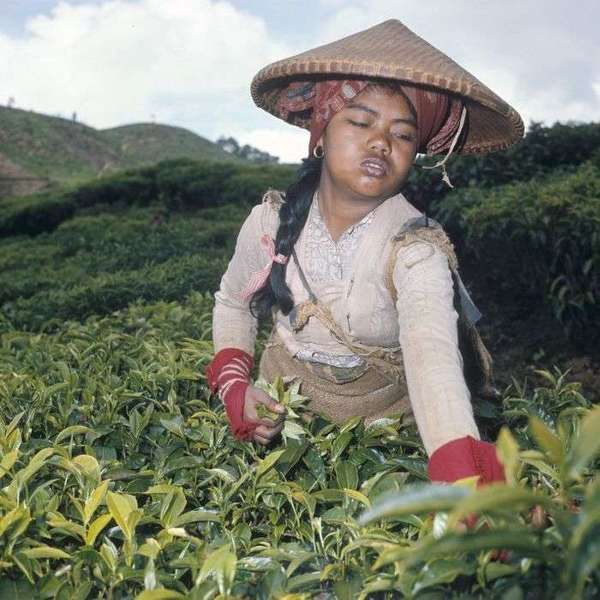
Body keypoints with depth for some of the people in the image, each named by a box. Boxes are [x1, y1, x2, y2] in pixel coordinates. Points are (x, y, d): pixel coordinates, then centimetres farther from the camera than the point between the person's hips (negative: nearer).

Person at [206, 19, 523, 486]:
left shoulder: (416, 250, -24)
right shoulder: (272, 220, -13)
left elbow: (433, 358, -42)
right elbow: (232, 302, 6)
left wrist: (467, 482, -58)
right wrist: (236, 388, -10)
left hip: (382, 425, -1)